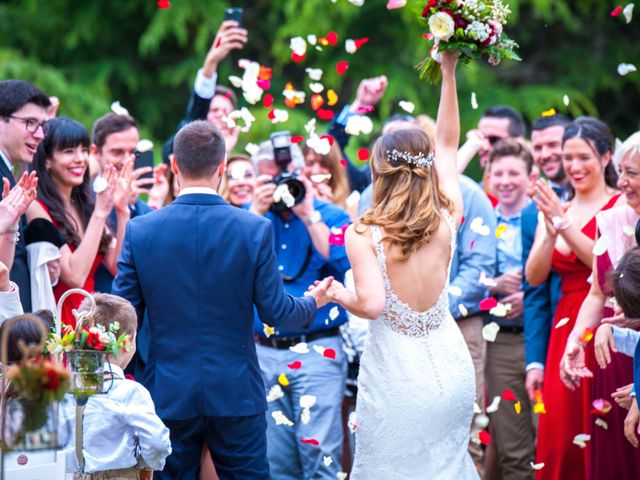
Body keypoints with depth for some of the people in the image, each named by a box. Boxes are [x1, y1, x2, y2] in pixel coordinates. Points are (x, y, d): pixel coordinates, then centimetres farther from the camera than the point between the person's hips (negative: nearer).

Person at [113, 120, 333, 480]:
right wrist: (312, 303, 18)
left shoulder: (139, 231, -5)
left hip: (168, 394, 1)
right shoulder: (255, 229, -8)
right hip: (236, 396, -1)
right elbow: (276, 312, -4)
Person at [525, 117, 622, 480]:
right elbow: (534, 276, 2)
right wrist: (551, 231, -14)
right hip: (564, 330, 5)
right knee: (560, 434, 0)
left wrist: (564, 224, -19)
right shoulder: (553, 211, 13)